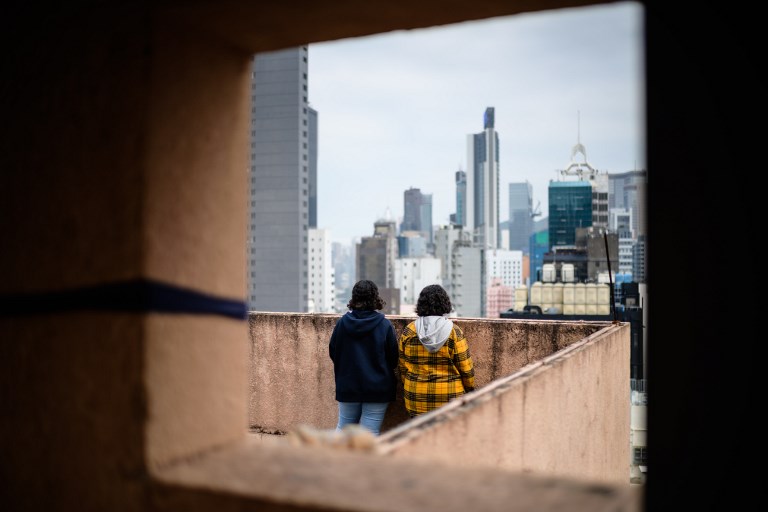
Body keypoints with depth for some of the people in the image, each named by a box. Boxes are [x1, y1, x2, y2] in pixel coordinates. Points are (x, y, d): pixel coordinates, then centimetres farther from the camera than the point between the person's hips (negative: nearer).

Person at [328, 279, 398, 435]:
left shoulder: (342, 323, -6)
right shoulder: (385, 325, -11)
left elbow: (332, 352, 4)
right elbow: (394, 358, -4)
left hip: (347, 386, 2)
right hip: (377, 388, -2)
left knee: (343, 427, 18)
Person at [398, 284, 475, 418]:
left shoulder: (408, 331, 0)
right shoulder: (454, 332, -7)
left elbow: (402, 366, 7)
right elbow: (465, 367, -4)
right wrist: (470, 389, 11)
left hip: (416, 400, 2)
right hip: (449, 397, -2)